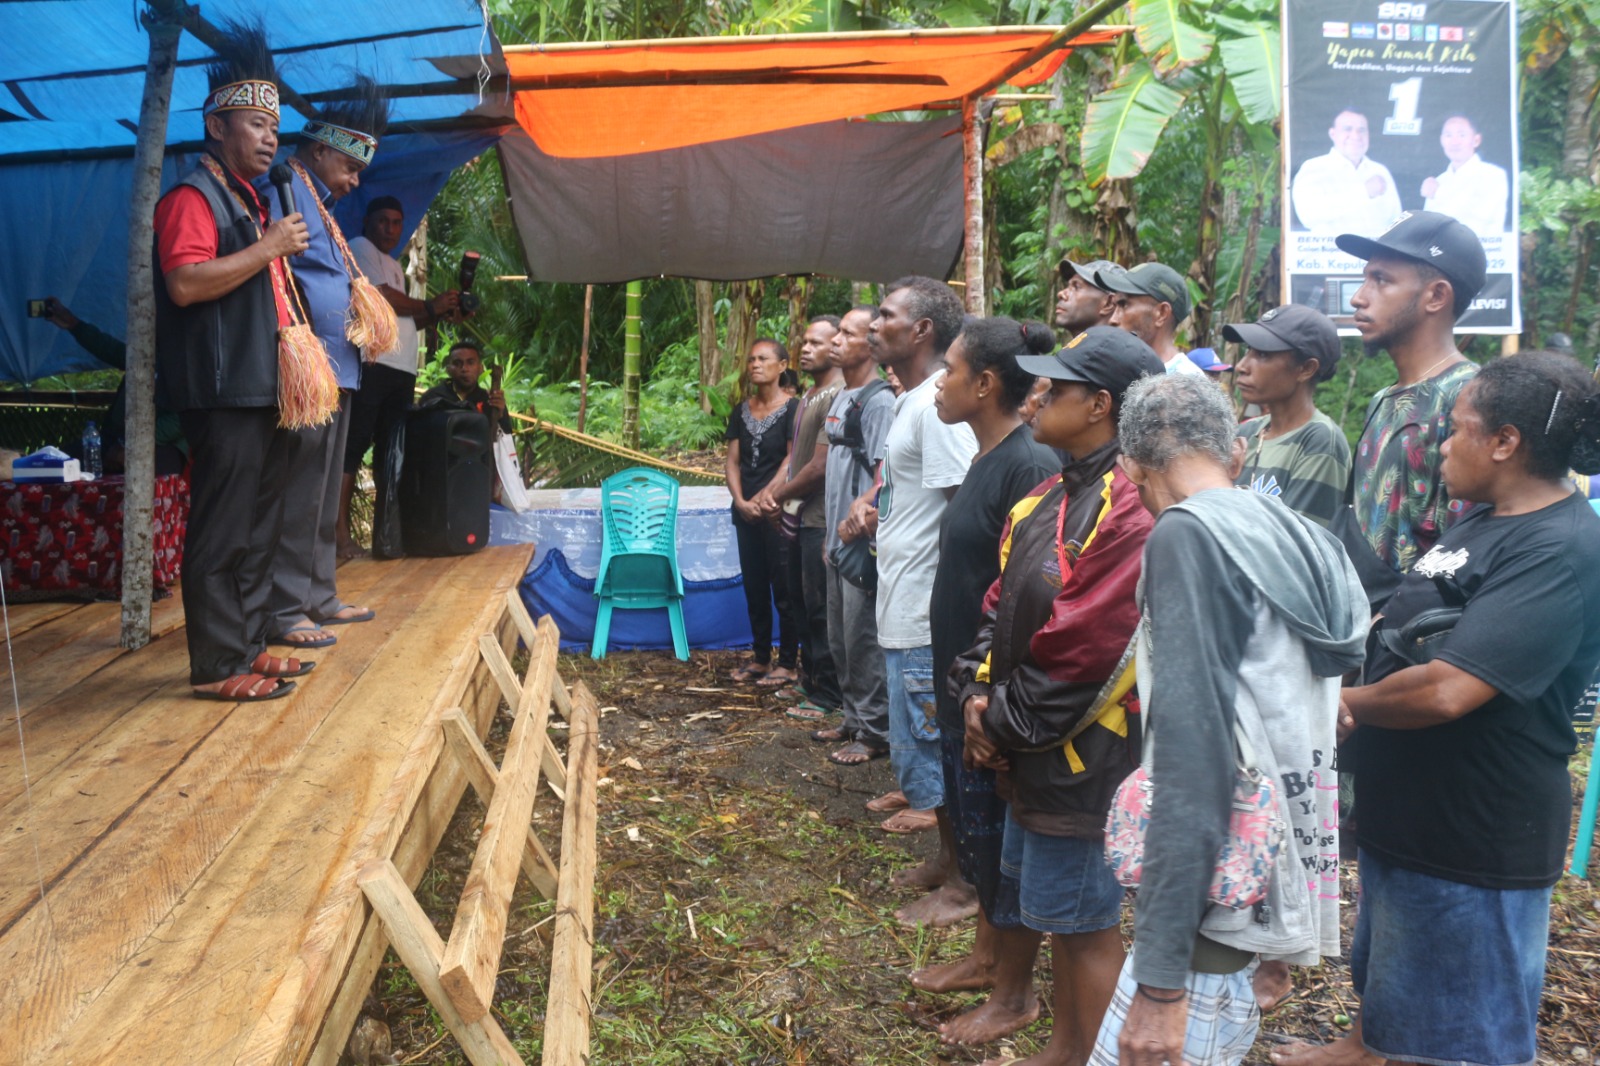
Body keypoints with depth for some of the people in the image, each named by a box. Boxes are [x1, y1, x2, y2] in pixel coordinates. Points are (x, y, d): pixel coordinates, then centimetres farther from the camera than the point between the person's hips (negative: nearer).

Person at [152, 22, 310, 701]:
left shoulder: (248, 200, 23)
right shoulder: (192, 197, -8)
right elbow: (185, 283, -23)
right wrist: (269, 248, -19)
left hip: (261, 390, 10)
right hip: (222, 393, -10)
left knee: (258, 530, 13)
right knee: (222, 533, -8)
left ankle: (250, 648, 22)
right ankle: (217, 669, -3)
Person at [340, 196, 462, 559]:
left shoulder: (395, 267, 29)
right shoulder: (360, 248, 3)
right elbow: (381, 297, -10)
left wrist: (438, 314, 11)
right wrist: (429, 306, 2)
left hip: (401, 369, 9)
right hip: (369, 363, -9)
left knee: (390, 449, 8)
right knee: (353, 445, -13)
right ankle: (340, 533, -16)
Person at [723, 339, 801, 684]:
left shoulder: (792, 408, -6)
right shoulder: (741, 410, 10)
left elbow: (792, 460, -11)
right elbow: (733, 461, 7)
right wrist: (740, 501, -8)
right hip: (746, 511, 6)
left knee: (783, 588, -2)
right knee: (754, 587, 11)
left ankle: (787, 663, 5)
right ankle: (760, 657, 20)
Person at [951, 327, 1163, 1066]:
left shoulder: (1131, 510, -23)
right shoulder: (1054, 495, 8)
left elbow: (1082, 649, -25)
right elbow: (1004, 601, 11)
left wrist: (1006, 725, -14)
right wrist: (978, 694, -2)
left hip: (1082, 750, -9)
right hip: (1033, 747, 10)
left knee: (1085, 924, 6)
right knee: (1053, 909, 22)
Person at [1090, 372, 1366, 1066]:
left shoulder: (1187, 536, -13)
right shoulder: (1302, 540, 11)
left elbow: (1193, 754, -21)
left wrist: (1161, 976, -21)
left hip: (1218, 894, -8)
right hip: (1275, 877, 8)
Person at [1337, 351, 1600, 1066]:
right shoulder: (1486, 520, 7)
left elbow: (1445, 691, -32)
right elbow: (1415, 630, 18)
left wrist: (1349, 702, -14)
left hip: (1471, 844, -9)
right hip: (1405, 818, 9)